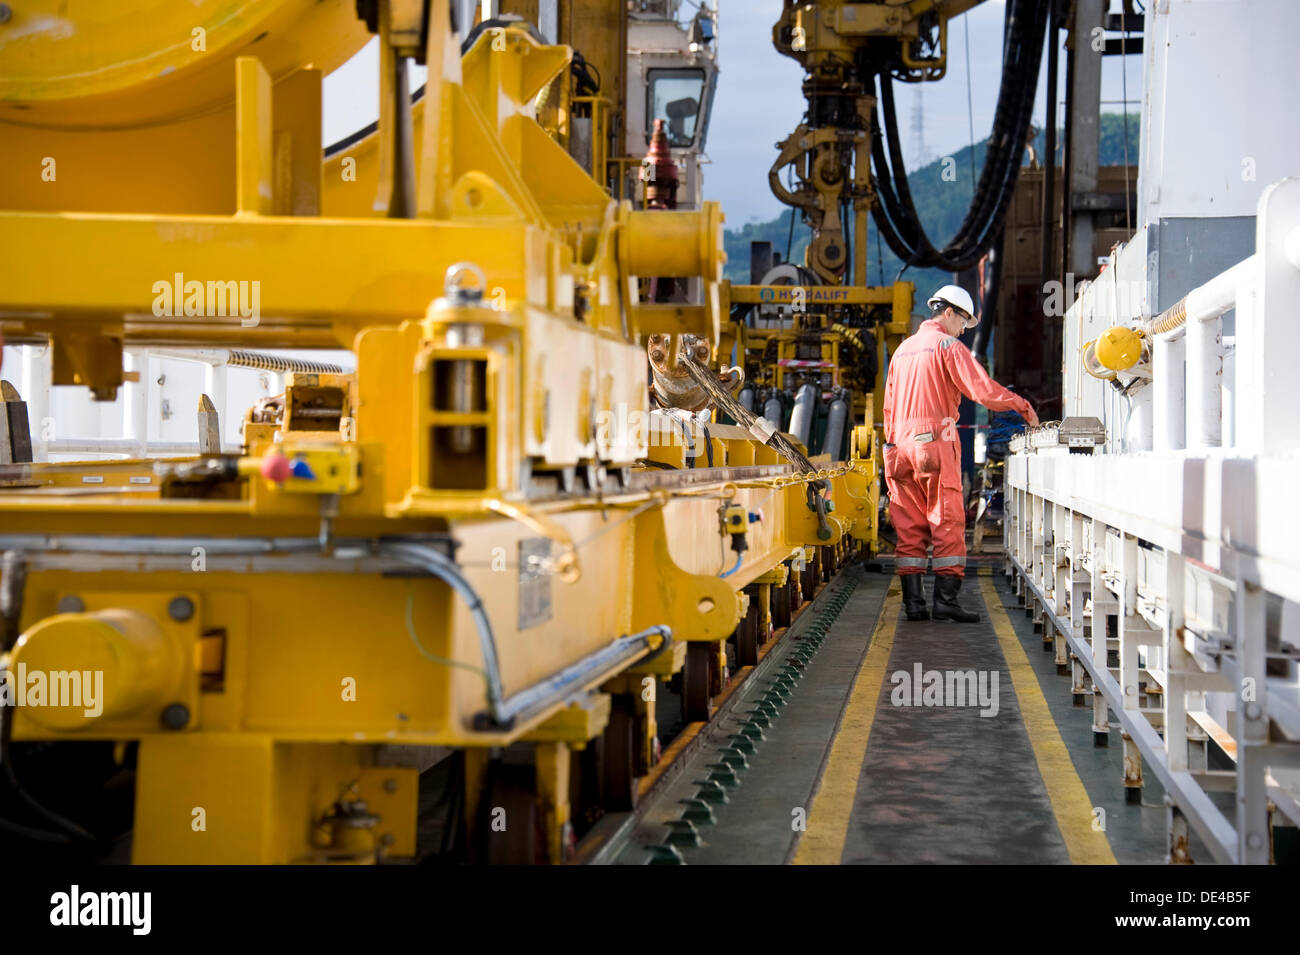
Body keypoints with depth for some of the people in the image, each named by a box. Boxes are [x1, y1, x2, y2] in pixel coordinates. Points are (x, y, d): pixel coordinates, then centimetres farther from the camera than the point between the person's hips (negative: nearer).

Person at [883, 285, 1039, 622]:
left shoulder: (903, 350, 21)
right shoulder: (948, 346, -2)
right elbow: (982, 389, -11)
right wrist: (1022, 406, -1)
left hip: (902, 444, 7)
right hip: (935, 443, -7)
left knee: (910, 527, 5)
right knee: (947, 522, -5)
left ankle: (913, 601, 2)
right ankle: (945, 599, -11)